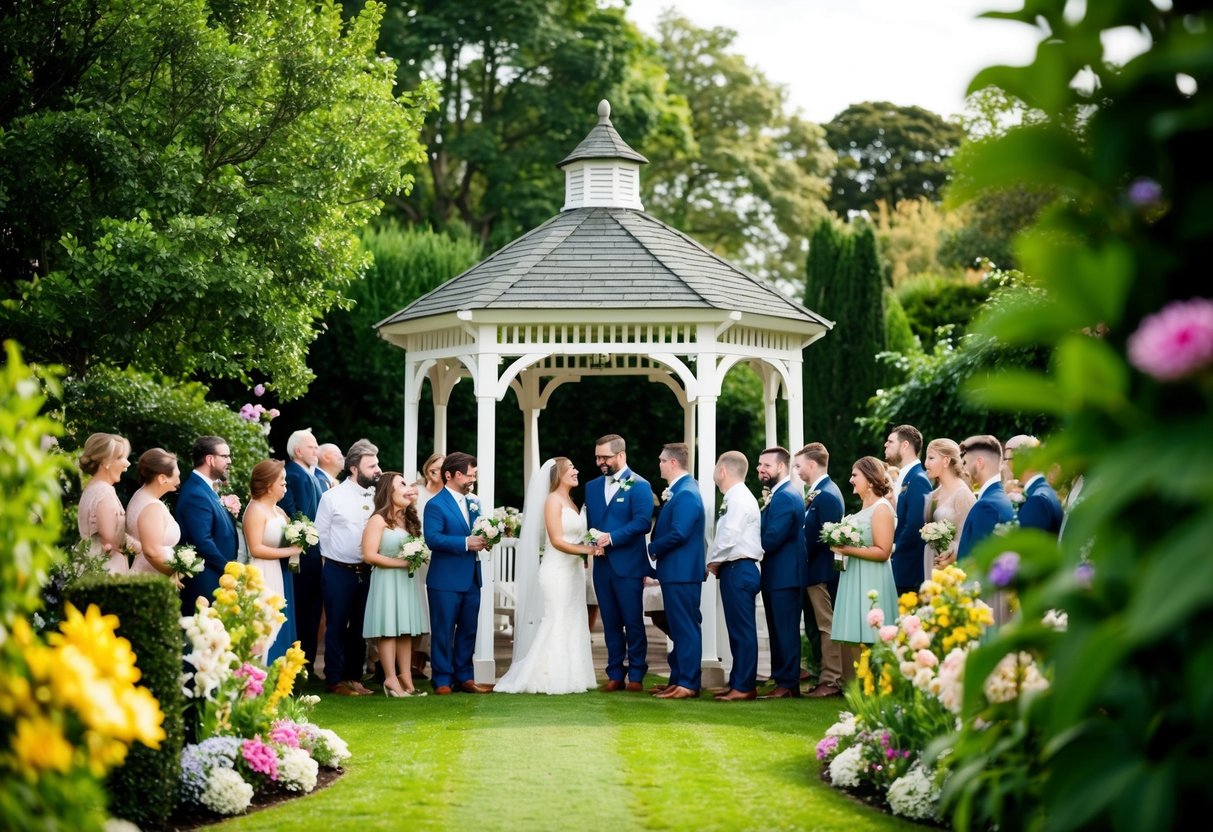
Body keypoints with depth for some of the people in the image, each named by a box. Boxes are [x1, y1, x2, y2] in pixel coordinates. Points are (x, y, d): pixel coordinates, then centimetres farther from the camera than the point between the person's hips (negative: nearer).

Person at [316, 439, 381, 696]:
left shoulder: (377, 497, 2)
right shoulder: (332, 497, -7)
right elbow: (320, 533, -1)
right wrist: (336, 557, 2)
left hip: (367, 571, 4)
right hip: (339, 571, -4)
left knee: (360, 626, 11)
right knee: (337, 626, 4)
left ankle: (354, 677, 21)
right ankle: (335, 680, 12)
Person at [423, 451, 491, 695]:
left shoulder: (474, 504, 13)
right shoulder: (436, 505, -9)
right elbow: (432, 538, -20)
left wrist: (484, 540, -5)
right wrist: (466, 543, -25)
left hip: (471, 578, 7)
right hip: (446, 580, -7)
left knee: (468, 631, 11)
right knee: (443, 632, 0)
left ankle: (464, 677, 20)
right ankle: (442, 680, 6)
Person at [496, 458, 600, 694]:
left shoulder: (570, 502, 16)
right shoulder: (553, 500, -9)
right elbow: (557, 540, -15)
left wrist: (591, 548, 1)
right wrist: (586, 549, -15)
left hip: (574, 571, 8)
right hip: (557, 571, -8)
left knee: (573, 624, 8)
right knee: (556, 623, -6)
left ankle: (570, 678, 11)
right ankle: (551, 679, -1)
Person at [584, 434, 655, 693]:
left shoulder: (639, 486, -4)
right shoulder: (592, 487, 15)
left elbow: (643, 522, -14)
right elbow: (589, 522, 15)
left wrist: (611, 538, -19)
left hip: (628, 565, -5)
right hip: (602, 564, 5)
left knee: (633, 623, 0)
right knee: (610, 623, 8)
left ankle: (636, 675, 7)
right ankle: (615, 675, 13)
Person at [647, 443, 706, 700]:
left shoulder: (686, 494, -18)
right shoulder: (680, 491, 15)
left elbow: (678, 534, -25)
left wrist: (652, 549, -11)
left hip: (682, 572, -11)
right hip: (676, 571, 11)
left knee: (686, 628, -6)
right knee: (679, 628, 14)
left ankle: (688, 684, -4)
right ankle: (677, 680, 21)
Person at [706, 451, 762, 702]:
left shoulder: (740, 499, -14)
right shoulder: (734, 498, 17)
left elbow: (730, 536, -21)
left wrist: (713, 561, -9)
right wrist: (717, 561, 7)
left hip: (738, 569, -10)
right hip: (734, 569, 10)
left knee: (742, 630, -7)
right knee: (738, 630, 13)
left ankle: (743, 687, -6)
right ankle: (738, 683, 18)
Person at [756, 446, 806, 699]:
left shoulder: (785, 497, -16)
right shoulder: (780, 495, 17)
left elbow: (773, 537, -22)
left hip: (784, 575, -10)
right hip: (777, 575, 10)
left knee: (785, 631, -6)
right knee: (779, 631, 13)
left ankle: (787, 685, -4)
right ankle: (783, 681, 18)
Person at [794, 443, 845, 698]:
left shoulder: (825, 495, -18)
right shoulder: (821, 491, 13)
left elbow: (823, 537, -21)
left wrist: (804, 559, -11)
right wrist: (804, 557, 7)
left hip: (821, 572, -10)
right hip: (817, 571, 10)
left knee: (827, 627, -5)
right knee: (824, 627, 13)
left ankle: (831, 681, -2)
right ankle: (829, 678, 18)